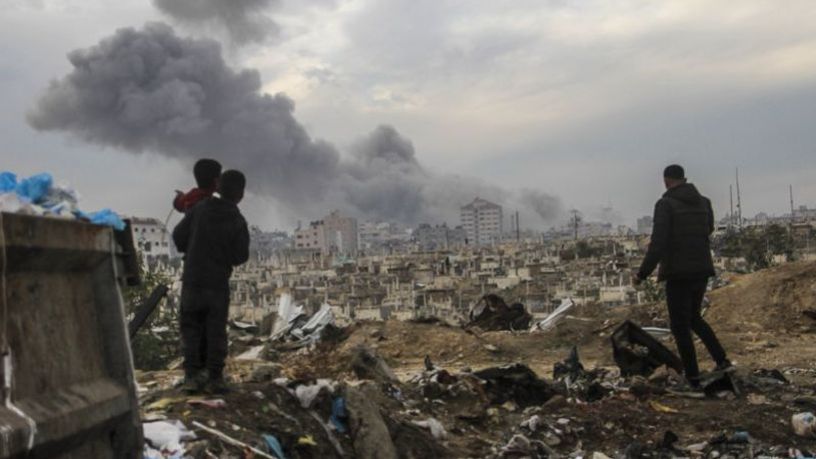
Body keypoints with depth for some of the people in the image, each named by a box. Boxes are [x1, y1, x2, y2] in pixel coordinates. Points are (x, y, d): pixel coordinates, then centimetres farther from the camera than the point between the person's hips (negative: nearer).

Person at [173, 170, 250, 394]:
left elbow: (178, 235, 0)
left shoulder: (199, 209, -5)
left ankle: (192, 375, 6)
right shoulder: (238, 221, -9)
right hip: (219, 282, -1)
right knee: (216, 329, 9)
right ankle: (214, 377, 7)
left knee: (191, 327, 10)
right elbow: (240, 257, -8)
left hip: (192, 278, 1)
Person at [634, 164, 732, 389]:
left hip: (679, 273, -6)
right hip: (701, 270, 6)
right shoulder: (703, 202, 7)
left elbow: (658, 244, -20)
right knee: (693, 317, 25)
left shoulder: (664, 204, -12)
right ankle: (721, 360, 12)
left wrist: (642, 274, -11)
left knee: (680, 326, 6)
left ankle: (693, 378, 9)